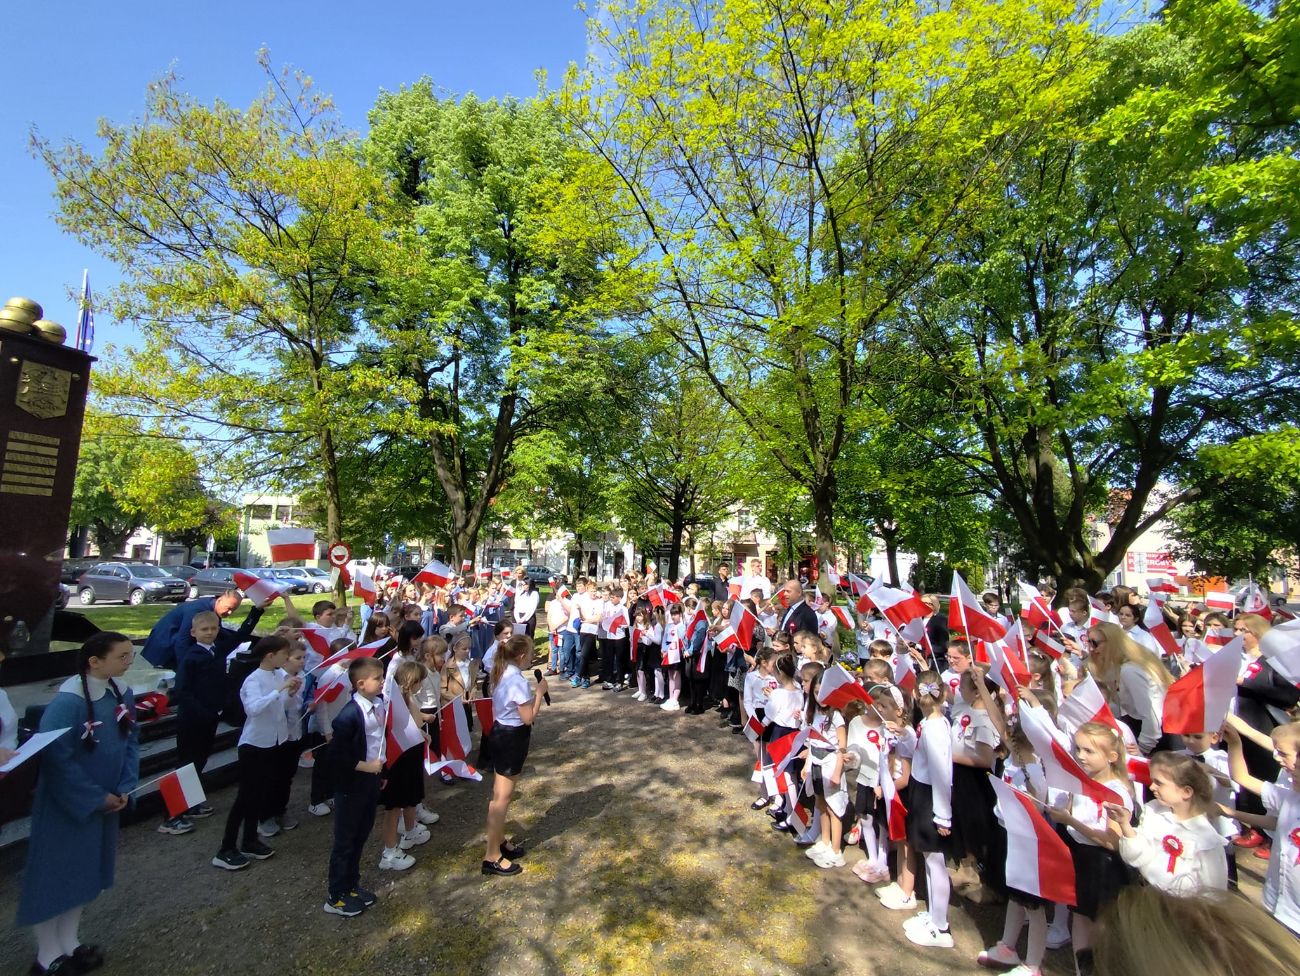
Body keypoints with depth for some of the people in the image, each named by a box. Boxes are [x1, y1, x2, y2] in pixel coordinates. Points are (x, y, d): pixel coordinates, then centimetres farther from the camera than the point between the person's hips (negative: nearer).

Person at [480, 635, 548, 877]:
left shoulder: (502, 673, 2)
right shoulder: (518, 680, -26)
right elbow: (528, 718, -21)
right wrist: (539, 693, -15)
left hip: (500, 733, 10)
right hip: (511, 739, -10)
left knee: (500, 795, 21)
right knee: (502, 798, 2)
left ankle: (499, 841, 36)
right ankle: (492, 857, 13)